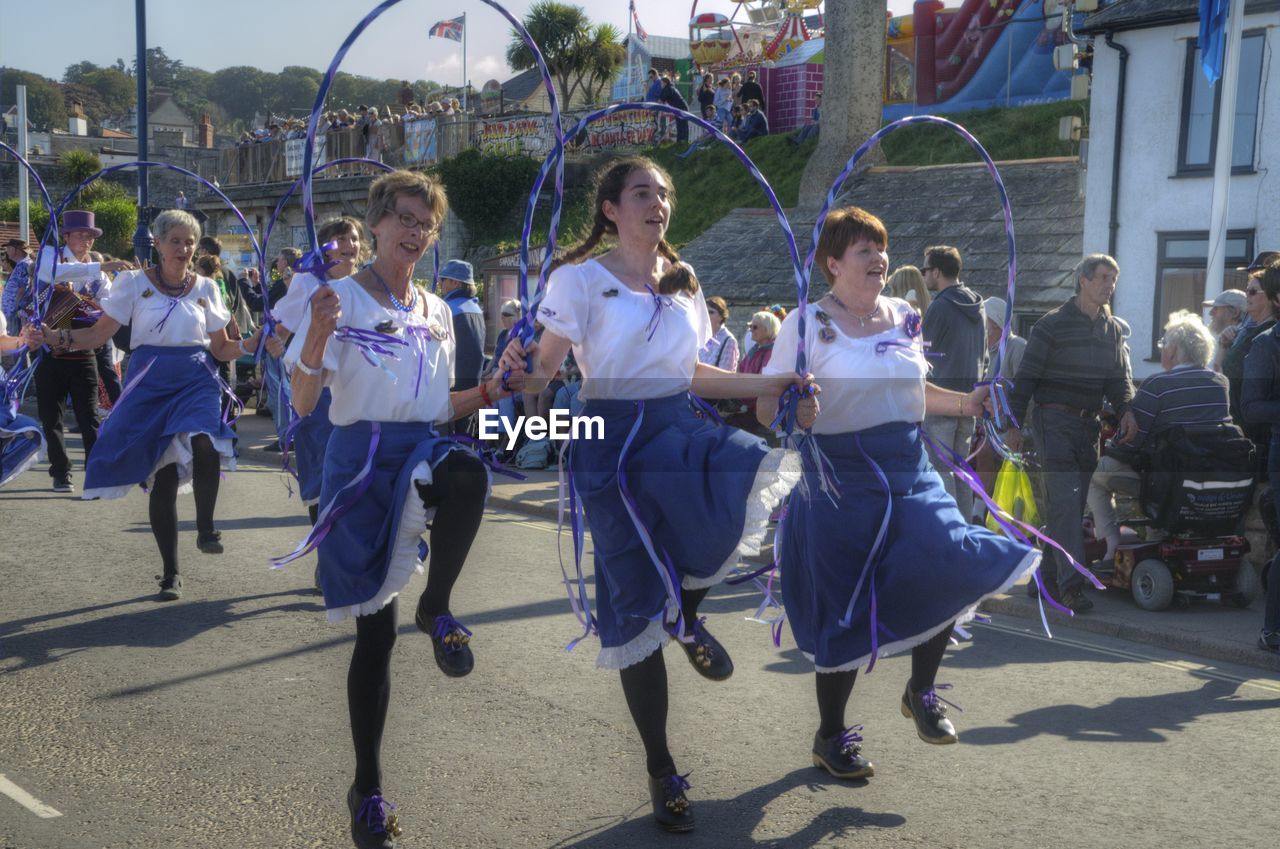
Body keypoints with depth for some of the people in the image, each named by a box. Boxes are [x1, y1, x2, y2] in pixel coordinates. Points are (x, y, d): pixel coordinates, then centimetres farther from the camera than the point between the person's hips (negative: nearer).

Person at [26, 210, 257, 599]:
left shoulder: (205, 288, 7)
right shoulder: (134, 283, 1)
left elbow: (222, 348, 11)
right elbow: (98, 334, -2)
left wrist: (255, 342, -6)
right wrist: (56, 338, -17)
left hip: (196, 381, 1)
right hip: (150, 385, -1)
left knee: (204, 447, -32)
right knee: (163, 480, 2)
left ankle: (205, 527, -10)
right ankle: (170, 573, 17)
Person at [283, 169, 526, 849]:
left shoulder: (436, 311, 14)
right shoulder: (342, 298, -2)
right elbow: (303, 405, -10)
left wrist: (498, 386, 7)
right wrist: (317, 337, -26)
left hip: (423, 449, 3)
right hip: (363, 456, -3)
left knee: (467, 474, -38)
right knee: (374, 627, 2)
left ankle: (436, 609, -13)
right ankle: (367, 787, 19)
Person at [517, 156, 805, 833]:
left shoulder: (684, 280, 12)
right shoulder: (581, 277, -4)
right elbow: (546, 364, -7)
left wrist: (772, 384, 15)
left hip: (678, 428, 5)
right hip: (614, 442, -4)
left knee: (764, 480, -27)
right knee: (638, 608, -1)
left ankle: (689, 611, 3)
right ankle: (661, 770, 18)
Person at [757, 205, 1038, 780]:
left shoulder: (904, 317, 9)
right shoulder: (807, 323, -7)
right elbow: (767, 408, -9)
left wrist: (964, 403, 11)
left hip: (907, 471, 5)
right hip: (839, 479, -4)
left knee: (945, 562, -16)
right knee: (844, 609, 3)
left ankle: (921, 691, 12)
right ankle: (831, 736, 25)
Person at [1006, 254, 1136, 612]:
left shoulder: (1114, 330, 14)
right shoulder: (1053, 325, -5)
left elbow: (1119, 378, 18)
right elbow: (1026, 377, -5)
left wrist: (1125, 410, -2)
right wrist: (1014, 424, -9)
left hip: (1089, 425, 6)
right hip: (1055, 420, -6)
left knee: (1073, 503, 7)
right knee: (1064, 499, -14)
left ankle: (1047, 576, 17)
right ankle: (1071, 582, -17)